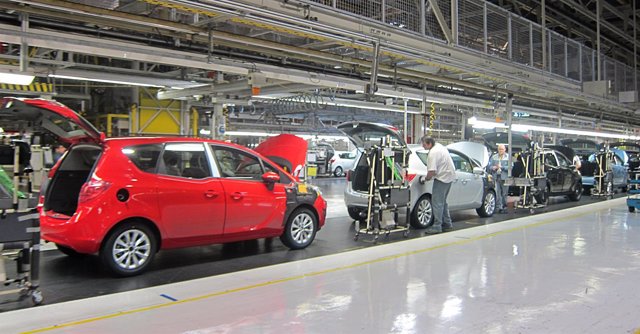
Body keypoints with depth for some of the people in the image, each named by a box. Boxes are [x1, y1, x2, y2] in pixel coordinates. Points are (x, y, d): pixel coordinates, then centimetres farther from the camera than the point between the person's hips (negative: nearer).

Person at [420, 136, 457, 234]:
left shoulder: (433, 153, -21)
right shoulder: (439, 146, 11)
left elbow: (432, 171, -26)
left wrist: (425, 178, -7)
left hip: (442, 178, -11)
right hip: (450, 175, 11)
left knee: (437, 202, -7)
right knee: (442, 201, 19)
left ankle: (437, 226, -6)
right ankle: (447, 223, 26)